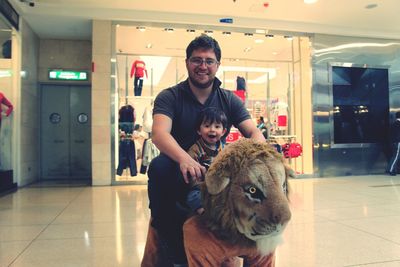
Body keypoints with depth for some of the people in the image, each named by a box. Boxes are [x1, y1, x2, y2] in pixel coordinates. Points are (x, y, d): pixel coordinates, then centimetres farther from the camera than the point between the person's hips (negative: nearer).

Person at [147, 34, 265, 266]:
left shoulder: (230, 100, 6)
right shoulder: (169, 97, -4)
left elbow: (254, 132, -6)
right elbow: (159, 133, -23)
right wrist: (184, 159, -45)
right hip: (179, 177, -2)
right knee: (159, 166, -34)